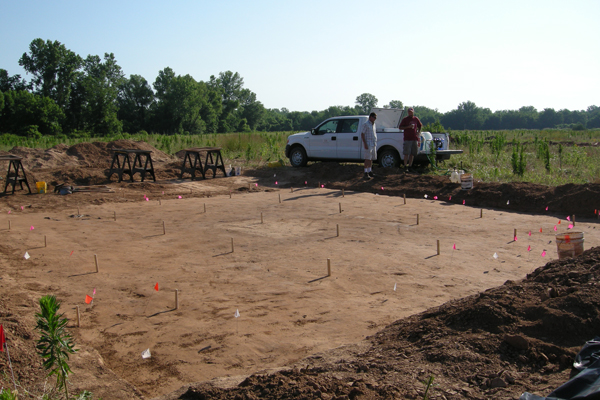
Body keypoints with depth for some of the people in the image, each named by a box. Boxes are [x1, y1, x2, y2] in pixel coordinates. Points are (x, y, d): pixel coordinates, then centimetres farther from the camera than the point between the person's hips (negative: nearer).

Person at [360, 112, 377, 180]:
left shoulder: (373, 124, 16)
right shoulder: (366, 124, -9)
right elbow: (362, 134, -13)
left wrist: (375, 143, 19)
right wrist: (365, 143, -20)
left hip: (374, 144, 8)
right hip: (368, 144, -8)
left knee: (371, 158, 12)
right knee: (367, 158, -10)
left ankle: (370, 171, 21)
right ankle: (366, 173, -9)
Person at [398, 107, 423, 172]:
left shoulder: (416, 119, 10)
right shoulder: (405, 119, 0)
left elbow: (420, 126, 24)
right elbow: (400, 127, -2)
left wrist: (419, 132, 7)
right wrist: (408, 127, -14)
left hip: (415, 138, 4)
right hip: (407, 139, -4)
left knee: (412, 153, 7)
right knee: (406, 153, -7)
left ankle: (410, 166, 14)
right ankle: (405, 166, -3)